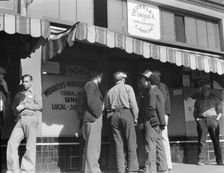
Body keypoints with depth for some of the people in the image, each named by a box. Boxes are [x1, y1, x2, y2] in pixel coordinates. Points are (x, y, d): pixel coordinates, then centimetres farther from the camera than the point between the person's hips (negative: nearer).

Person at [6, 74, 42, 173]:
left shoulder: (34, 94, 14)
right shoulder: (18, 95, 26)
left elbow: (40, 106, -1)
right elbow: (13, 107, 27)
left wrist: (25, 105, -7)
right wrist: (17, 109, 6)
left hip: (31, 119, -3)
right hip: (19, 120, 4)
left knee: (30, 146, -7)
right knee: (12, 142, -13)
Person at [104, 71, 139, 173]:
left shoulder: (110, 91, 19)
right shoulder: (127, 88, 6)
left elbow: (106, 107, 15)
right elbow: (133, 103, -3)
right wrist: (135, 117, 1)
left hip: (114, 116, 4)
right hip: (126, 113, -4)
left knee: (119, 144, 4)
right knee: (131, 143, -4)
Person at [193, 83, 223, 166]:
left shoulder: (214, 98, 14)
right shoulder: (198, 100, 17)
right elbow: (195, 111, 21)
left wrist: (217, 118, -1)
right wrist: (196, 118, 4)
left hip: (213, 119, 0)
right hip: (201, 120, 0)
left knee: (216, 140, -1)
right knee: (201, 140, -7)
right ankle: (200, 160, -7)